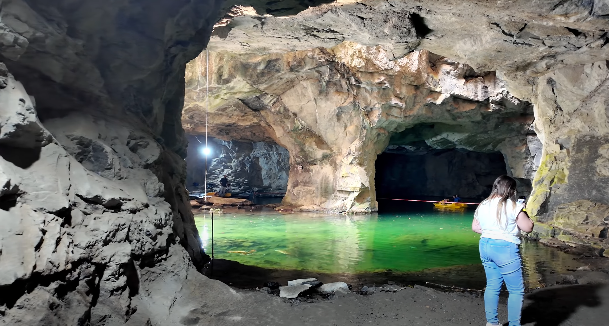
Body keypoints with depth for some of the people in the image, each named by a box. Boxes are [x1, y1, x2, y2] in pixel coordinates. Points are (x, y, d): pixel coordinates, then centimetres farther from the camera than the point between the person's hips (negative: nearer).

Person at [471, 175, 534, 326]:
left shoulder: (482, 206, 7)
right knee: (516, 290, 5)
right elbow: (528, 227, -8)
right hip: (505, 249, -7)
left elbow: (475, 227, 15)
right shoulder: (512, 206, -12)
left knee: (492, 286, 16)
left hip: (485, 246, 7)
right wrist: (523, 212, 6)